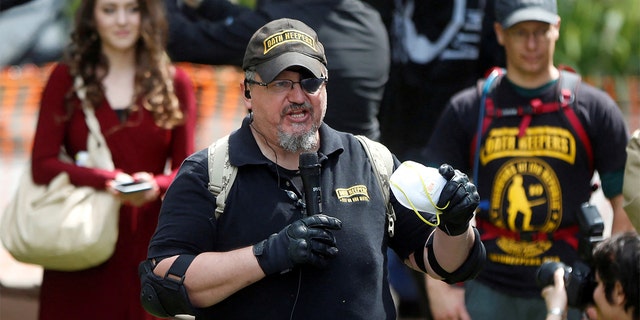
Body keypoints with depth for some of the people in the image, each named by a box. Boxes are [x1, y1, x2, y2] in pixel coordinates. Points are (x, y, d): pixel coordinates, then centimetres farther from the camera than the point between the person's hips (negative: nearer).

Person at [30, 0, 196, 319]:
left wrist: (155, 185, -16)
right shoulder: (67, 78, 5)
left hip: (148, 244, 1)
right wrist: (106, 181, -18)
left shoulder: (173, 83, 9)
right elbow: (41, 165, -3)